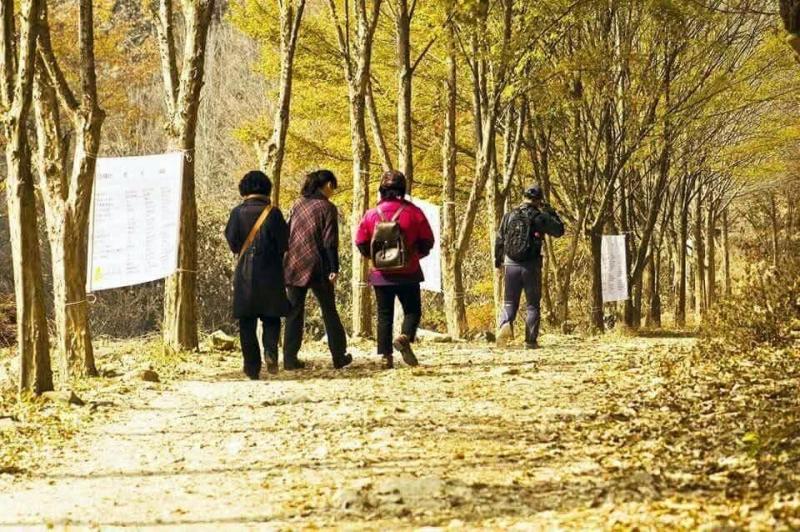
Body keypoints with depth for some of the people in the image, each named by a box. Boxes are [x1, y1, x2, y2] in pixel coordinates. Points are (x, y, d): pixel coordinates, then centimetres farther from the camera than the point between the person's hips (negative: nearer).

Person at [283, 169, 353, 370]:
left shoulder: (298, 205, 9)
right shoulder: (327, 208, -6)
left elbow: (287, 234, 12)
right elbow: (330, 242, -12)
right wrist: (334, 269, -11)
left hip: (294, 266, 4)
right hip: (317, 267, -4)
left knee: (294, 312, 7)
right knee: (329, 311, 9)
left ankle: (290, 358, 2)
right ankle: (339, 357, 15)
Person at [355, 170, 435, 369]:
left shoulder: (371, 214, -1)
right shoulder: (413, 212, -5)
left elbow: (361, 243, 1)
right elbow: (427, 241, -2)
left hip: (381, 273, 1)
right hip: (408, 271, -1)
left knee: (384, 315, 8)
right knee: (412, 310, 10)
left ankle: (386, 356, 2)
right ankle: (405, 337, -19)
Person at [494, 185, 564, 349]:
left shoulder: (509, 216, 5)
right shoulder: (540, 217, -6)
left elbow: (499, 240, 8)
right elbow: (559, 230, 4)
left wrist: (498, 261, 21)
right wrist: (550, 211, 10)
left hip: (511, 265, 2)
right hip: (531, 266, -2)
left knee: (510, 302, 11)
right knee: (533, 305, 8)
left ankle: (505, 324, -19)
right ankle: (531, 340, 4)